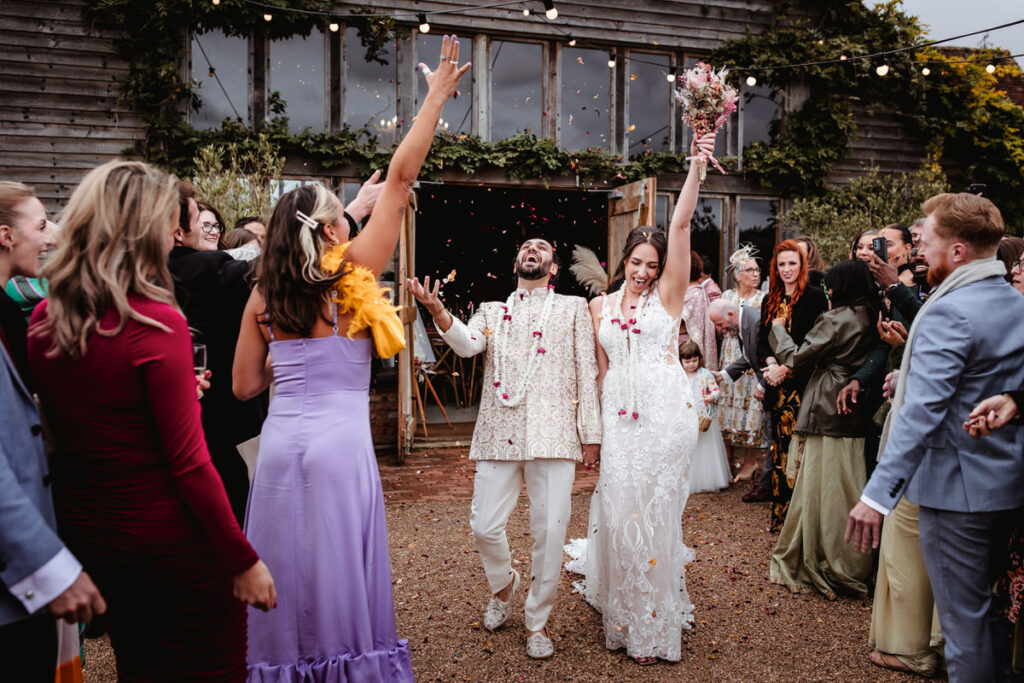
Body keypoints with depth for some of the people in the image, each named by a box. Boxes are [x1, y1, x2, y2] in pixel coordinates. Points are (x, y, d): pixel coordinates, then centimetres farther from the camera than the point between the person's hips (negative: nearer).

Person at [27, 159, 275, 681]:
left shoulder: (43, 320, -1)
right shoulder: (158, 324, -20)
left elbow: (60, 428, 11)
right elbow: (189, 463, -20)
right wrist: (243, 561, -12)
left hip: (85, 534, 7)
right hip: (171, 542, -7)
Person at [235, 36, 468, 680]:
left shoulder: (264, 296, 5)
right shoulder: (352, 276, -5)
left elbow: (245, 386, 10)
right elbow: (400, 179, -3)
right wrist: (437, 96, 2)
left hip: (279, 445, 4)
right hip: (341, 445, -4)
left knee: (291, 576, 14)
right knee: (344, 576, 8)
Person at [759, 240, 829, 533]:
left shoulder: (814, 296, -4)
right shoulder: (771, 301, 16)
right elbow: (762, 338, 12)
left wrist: (787, 367, -15)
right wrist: (771, 362, -7)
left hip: (802, 382, -6)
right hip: (778, 386, 6)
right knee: (779, 445, 10)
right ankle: (780, 513, 18)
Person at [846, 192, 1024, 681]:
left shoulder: (950, 312, -21)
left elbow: (921, 413, -28)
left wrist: (877, 494, -29)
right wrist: (908, 375, 19)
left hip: (956, 486, -9)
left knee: (962, 618, 4)